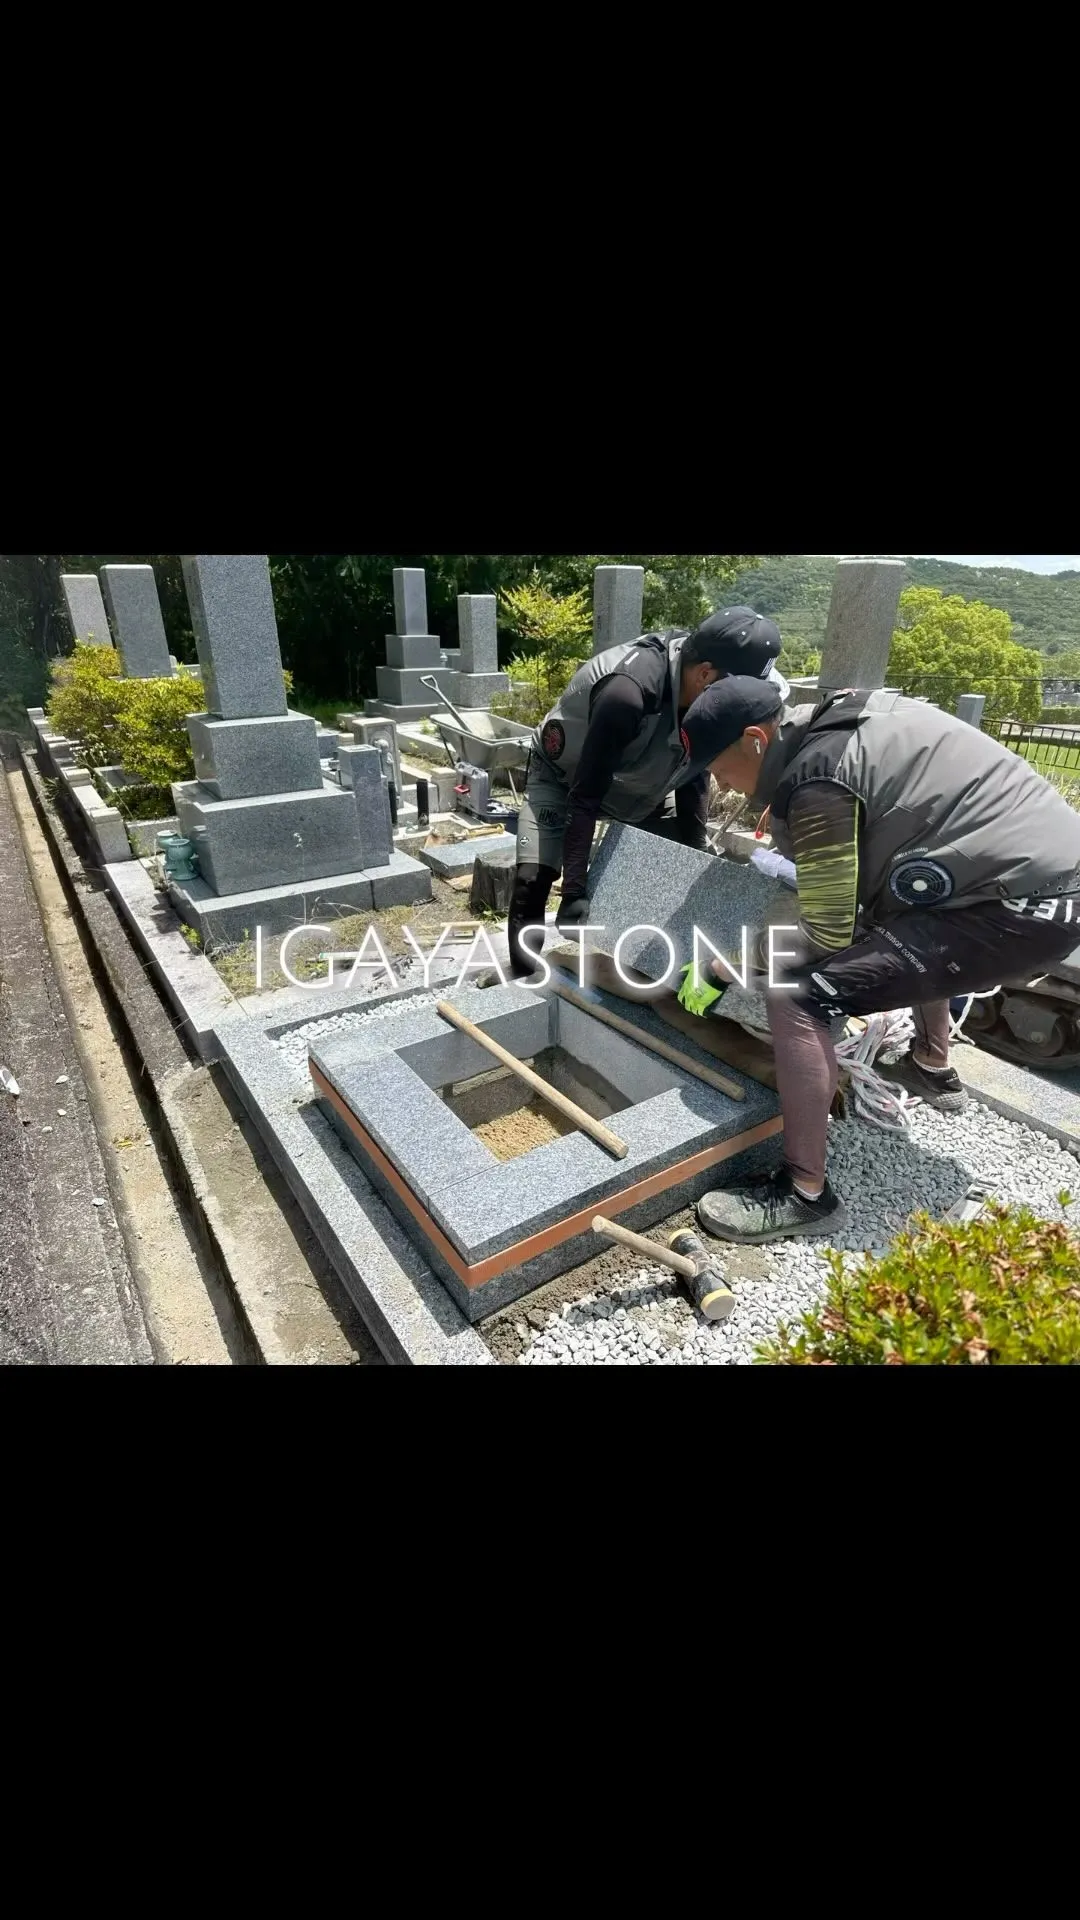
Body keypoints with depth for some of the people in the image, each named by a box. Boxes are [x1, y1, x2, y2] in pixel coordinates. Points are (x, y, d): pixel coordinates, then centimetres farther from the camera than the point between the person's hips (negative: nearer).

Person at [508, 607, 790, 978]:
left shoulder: (705, 695, -19)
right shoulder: (627, 693, -41)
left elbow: (694, 774, -5)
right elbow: (584, 798, -39)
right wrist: (575, 893, -41)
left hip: (639, 783, 6)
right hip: (563, 777, -6)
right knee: (533, 881, -19)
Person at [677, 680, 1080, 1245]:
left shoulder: (817, 779, -16)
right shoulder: (837, 723, 12)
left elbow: (829, 934, -14)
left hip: (1019, 904, -10)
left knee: (800, 994, -17)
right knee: (909, 931, 38)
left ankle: (805, 1197, -6)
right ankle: (931, 1069, 50)